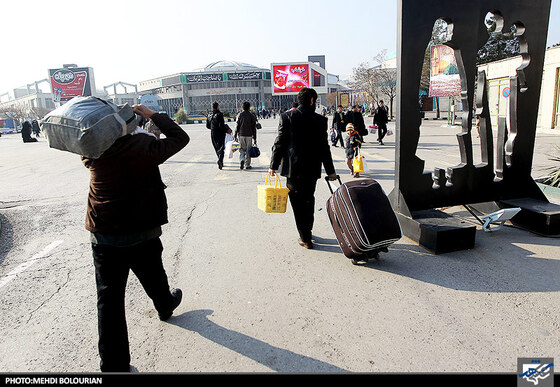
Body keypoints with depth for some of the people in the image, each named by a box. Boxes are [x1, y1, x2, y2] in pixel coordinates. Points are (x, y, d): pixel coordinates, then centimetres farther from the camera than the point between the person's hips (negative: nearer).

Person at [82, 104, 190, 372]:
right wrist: (152, 116, 3)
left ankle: (114, 365, 14)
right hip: (142, 236, -1)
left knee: (109, 300, 7)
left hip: (103, 238, 2)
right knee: (154, 280, 25)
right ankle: (165, 308, 56)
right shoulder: (144, 147, -15)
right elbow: (180, 138, -3)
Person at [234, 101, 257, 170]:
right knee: (248, 150, 6)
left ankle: (242, 160, -14)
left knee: (242, 149, 11)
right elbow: (254, 128, 1)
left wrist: (235, 136, 4)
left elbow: (237, 126, -1)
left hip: (241, 135, 1)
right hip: (249, 135, -1)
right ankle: (247, 165, 8)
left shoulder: (240, 115, 1)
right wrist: (254, 138, 5)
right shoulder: (252, 116, 0)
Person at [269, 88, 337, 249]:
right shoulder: (320, 120, -4)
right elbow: (324, 147, -1)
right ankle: (307, 232, 32)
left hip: (293, 168, -1)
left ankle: (305, 238, 7)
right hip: (312, 169, 2)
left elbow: (280, 143, -5)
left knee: (297, 202, 6)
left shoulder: (287, 117, -5)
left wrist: (273, 165, 3)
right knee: (308, 200, 18)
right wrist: (330, 170, 7)